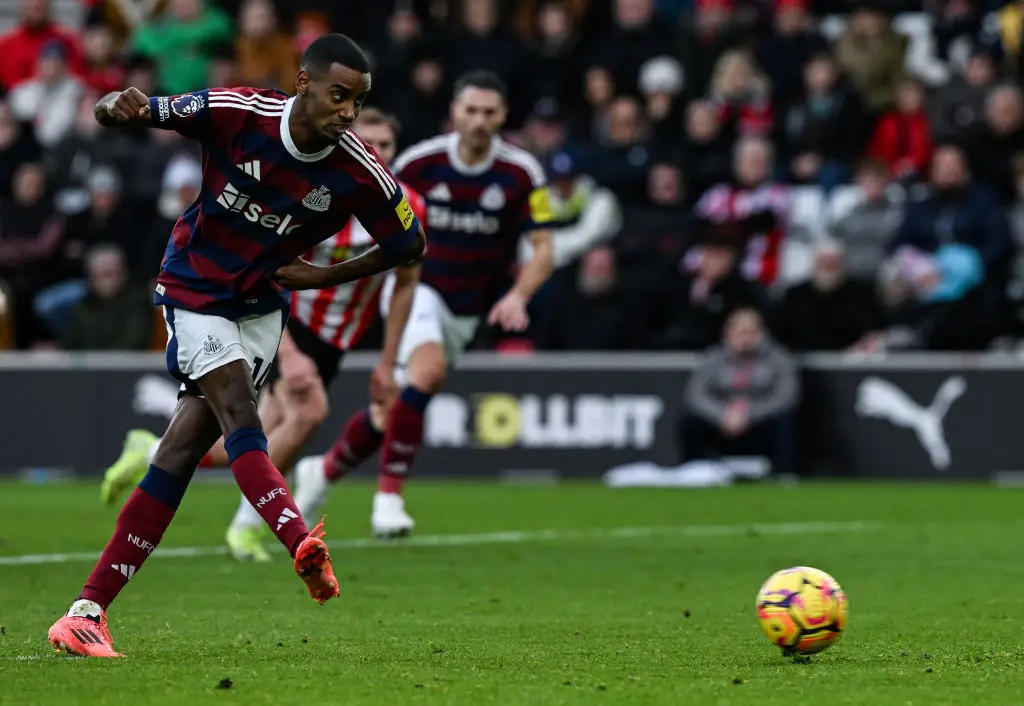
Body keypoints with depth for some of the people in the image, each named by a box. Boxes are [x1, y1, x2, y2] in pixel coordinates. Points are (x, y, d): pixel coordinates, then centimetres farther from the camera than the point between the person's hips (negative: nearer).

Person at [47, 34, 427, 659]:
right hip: (197, 294, -2)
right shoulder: (235, 112, -18)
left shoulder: (361, 174, -14)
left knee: (181, 455, -5)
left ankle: (88, 611, -3)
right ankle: (305, 547, -48)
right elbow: (122, 112, -10)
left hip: (262, 310, 2)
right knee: (240, 417, -25)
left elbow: (410, 246, 2)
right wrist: (119, 107, -35)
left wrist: (327, 277, -6)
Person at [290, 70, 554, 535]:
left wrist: (518, 297, -25)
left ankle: (324, 471, 36)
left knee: (392, 410, 9)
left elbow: (542, 248, -9)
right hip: (416, 287, -3)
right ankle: (388, 496, -26)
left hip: (466, 310, 3)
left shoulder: (521, 174, -11)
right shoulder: (419, 161, -13)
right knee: (429, 369, -32)